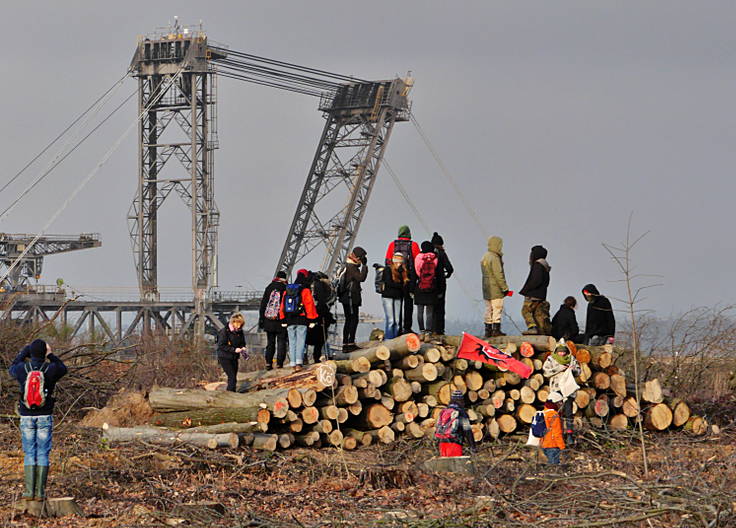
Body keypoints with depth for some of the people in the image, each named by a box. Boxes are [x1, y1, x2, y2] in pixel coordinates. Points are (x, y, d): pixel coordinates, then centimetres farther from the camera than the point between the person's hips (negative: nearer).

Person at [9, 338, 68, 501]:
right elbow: (63, 368, 16)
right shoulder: (51, 369, -9)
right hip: (45, 417, -1)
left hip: (27, 416, 1)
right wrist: (50, 355, 17)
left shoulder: (23, 368, -6)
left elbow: (12, 368, 19)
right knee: (43, 454, 3)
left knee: (29, 454, 5)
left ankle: (29, 491, -1)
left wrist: (24, 351, 24)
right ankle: (40, 492, -1)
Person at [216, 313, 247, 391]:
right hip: (224, 357, -7)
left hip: (234, 358, 7)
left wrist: (242, 348, -7)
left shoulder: (240, 331, 3)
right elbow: (221, 346, -18)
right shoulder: (225, 331, -16)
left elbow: (242, 343, 17)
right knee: (232, 377, -14)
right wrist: (234, 349, -24)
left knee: (234, 378, 9)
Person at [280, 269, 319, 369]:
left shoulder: (287, 291, 11)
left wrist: (283, 320, 20)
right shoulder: (305, 291, -6)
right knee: (300, 341, -6)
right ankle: (299, 362, -19)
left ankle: (293, 363, 7)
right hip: (302, 320, -4)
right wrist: (312, 320, -3)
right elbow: (310, 305, -8)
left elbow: (283, 306, 14)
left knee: (292, 342, 9)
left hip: (289, 320, 4)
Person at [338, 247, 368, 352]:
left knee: (349, 320, 11)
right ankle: (351, 343, -15)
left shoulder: (348, 266, 19)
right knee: (353, 319, -11)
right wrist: (364, 265, -20)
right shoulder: (351, 267, -14)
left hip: (347, 297, 11)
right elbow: (361, 278, -23)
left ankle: (345, 344, 12)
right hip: (350, 297, -11)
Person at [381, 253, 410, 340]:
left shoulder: (403, 271, 14)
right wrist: (401, 285, -6)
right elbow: (389, 283, -12)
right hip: (388, 297, -5)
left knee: (397, 321, 2)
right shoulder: (388, 269, -2)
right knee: (390, 320, -9)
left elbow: (406, 284, 10)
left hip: (398, 298, 5)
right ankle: (388, 340, -8)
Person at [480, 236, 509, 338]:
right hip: (495, 289, -9)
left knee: (489, 309, 12)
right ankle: (496, 330, -7)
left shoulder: (485, 257, 13)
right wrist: (505, 288, -13)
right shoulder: (495, 258, -16)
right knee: (497, 308, -5)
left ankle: (488, 330, 13)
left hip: (486, 289, 9)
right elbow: (498, 275, -18)